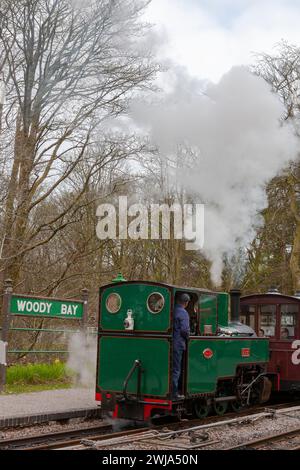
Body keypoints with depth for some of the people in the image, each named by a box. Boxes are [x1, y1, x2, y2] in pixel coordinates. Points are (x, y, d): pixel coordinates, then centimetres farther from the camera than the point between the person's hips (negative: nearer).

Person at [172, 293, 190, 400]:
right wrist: (187, 337, 2)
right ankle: (174, 394, 6)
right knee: (176, 370, 2)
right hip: (178, 344, -6)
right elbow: (184, 330, -19)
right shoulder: (183, 313, -12)